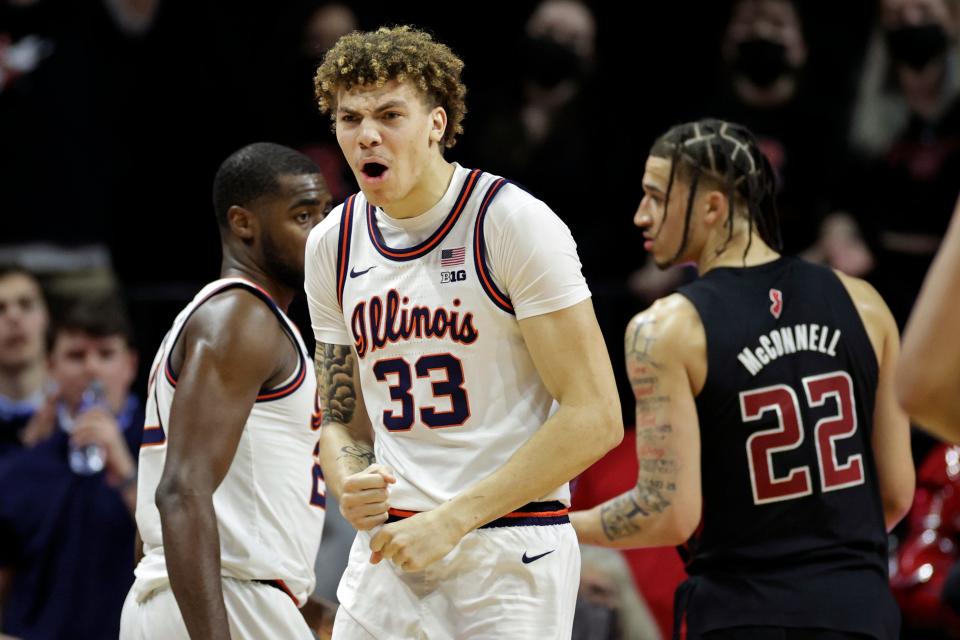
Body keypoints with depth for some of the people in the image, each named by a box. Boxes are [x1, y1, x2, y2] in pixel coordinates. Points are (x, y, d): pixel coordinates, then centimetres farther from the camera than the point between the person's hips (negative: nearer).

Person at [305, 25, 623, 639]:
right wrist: (351, 486, -5)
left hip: (508, 552, -5)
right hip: (386, 552, 5)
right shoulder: (331, 247, 10)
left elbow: (594, 417, -13)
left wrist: (451, 519, -16)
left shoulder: (514, 222, -9)